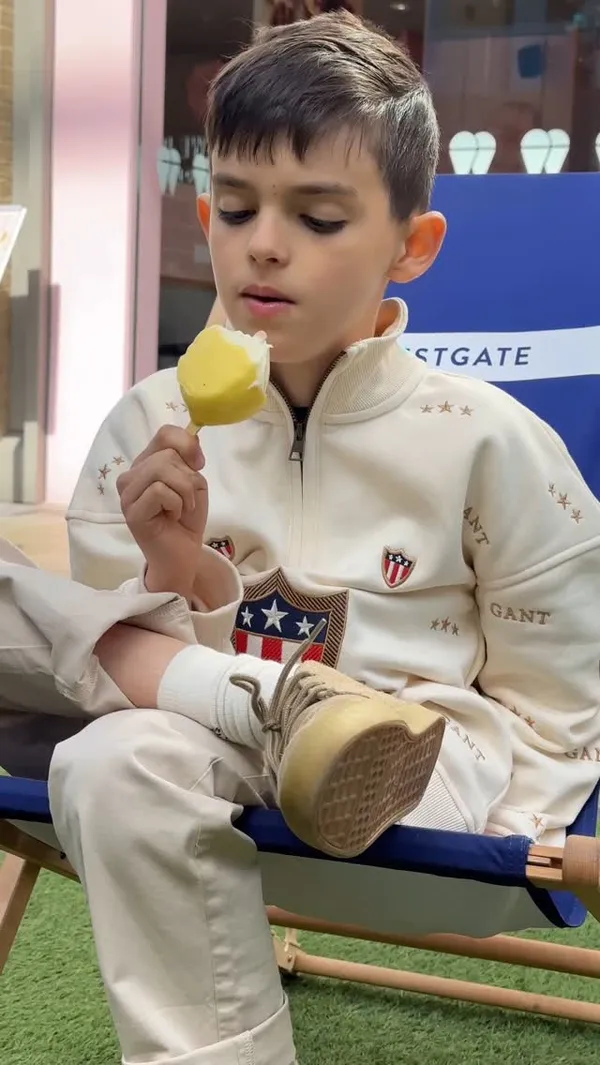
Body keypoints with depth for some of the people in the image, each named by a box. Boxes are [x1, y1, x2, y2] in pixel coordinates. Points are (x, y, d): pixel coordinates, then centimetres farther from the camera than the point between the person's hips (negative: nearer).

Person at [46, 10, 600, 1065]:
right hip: (196, 757, 4)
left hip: (430, 768, -4)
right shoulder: (151, 427, 2)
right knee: (112, 761, -32)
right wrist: (175, 581, -16)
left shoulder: (488, 441, -4)